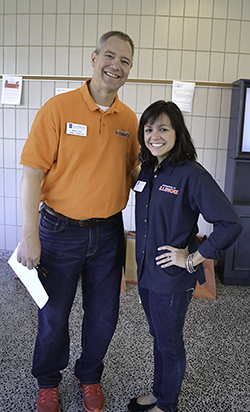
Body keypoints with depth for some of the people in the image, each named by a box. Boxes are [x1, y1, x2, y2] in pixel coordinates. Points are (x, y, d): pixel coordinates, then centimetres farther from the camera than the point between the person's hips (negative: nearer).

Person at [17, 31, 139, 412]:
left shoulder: (129, 119, 3)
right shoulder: (58, 108, -10)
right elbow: (32, 171, -13)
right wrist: (29, 235, -16)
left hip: (108, 233, 4)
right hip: (60, 231, -3)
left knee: (103, 317, 16)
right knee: (53, 315, 13)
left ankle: (90, 377, 43)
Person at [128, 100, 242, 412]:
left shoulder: (192, 174, -20)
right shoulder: (147, 170, 3)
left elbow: (230, 225, -24)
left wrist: (192, 260, -19)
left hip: (173, 280, -7)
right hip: (146, 273, 7)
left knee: (170, 344, 14)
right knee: (158, 337, 24)